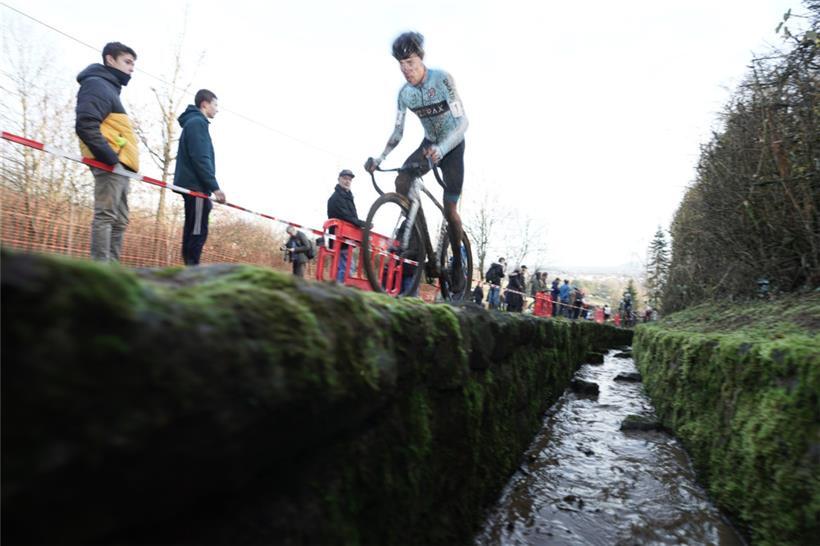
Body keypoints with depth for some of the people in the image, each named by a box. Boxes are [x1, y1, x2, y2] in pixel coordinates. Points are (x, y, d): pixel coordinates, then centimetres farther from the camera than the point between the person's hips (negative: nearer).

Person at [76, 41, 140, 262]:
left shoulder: (110, 88, 27)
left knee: (119, 221, 7)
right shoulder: (97, 85, -2)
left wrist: (117, 160, 15)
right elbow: (85, 125, -17)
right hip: (110, 165, -10)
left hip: (119, 166, 10)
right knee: (106, 216, -14)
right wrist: (110, 158, -21)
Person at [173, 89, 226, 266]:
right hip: (196, 185, -10)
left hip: (192, 185, 10)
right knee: (197, 232, -12)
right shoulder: (197, 122, -6)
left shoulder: (193, 123, 24)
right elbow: (200, 158, -17)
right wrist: (214, 187, -19)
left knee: (193, 232, 8)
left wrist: (209, 187, 17)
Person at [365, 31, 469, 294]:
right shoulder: (404, 93, -8)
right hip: (430, 144, 4)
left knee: (449, 210, -11)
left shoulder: (442, 79, -22)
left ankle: (458, 264, 12)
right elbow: (398, 131, -3)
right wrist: (379, 158, -18)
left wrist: (441, 149, -45)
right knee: (402, 181, -23)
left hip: (453, 146, -4)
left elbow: (463, 121, -28)